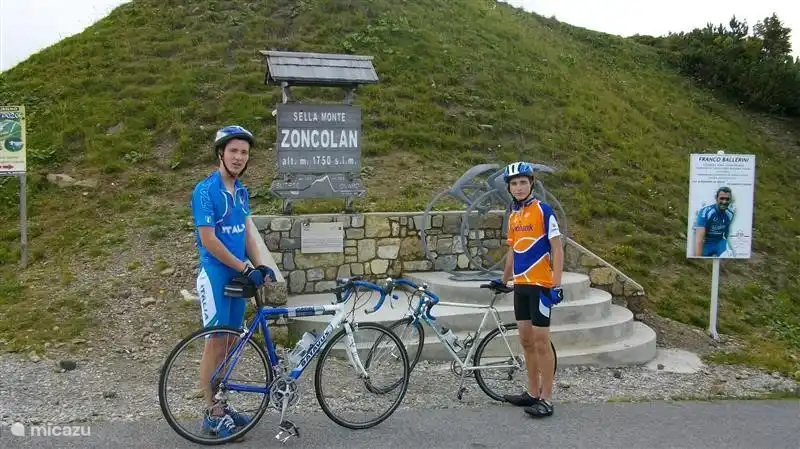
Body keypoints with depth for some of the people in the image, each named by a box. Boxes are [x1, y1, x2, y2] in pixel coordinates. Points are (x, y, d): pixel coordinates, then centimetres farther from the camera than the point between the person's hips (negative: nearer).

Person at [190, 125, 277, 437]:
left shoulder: (241, 191, 9)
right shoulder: (205, 190, -14)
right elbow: (208, 240, -19)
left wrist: (260, 266, -3)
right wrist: (246, 269, -18)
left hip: (237, 276, 7)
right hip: (215, 275, -7)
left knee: (231, 343, 12)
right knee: (216, 343, -2)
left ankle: (221, 405, 24)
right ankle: (212, 414, 10)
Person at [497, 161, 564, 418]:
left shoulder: (543, 210, -9)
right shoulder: (513, 215, 11)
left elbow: (556, 249, -11)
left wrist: (557, 284, -17)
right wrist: (503, 281, 24)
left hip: (540, 285, -7)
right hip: (520, 285, 7)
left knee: (541, 341, -4)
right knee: (526, 341, 12)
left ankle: (546, 399, 4)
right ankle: (533, 393, 22)